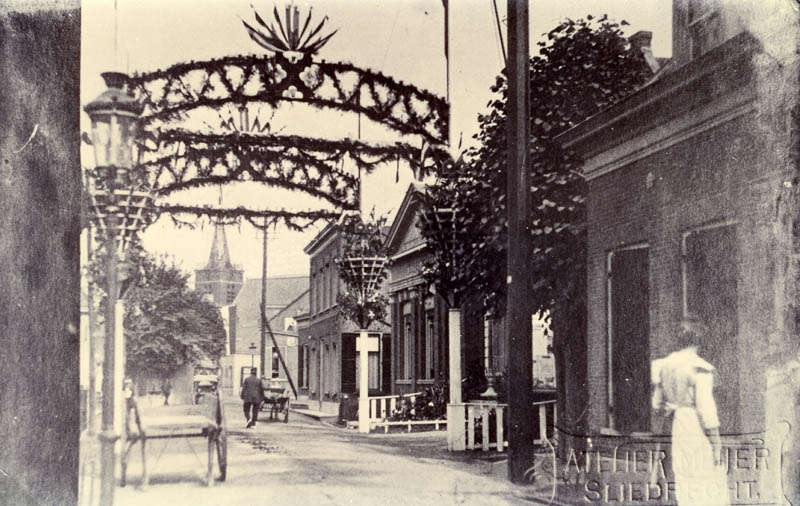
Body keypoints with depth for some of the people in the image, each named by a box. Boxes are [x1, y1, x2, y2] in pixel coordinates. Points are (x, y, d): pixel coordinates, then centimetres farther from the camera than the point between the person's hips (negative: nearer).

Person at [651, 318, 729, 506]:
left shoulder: (664, 366, 4)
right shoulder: (700, 368, -18)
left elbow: (657, 404, 11)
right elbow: (705, 407, -20)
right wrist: (716, 441, -14)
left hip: (679, 430, 7)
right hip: (700, 432, -7)